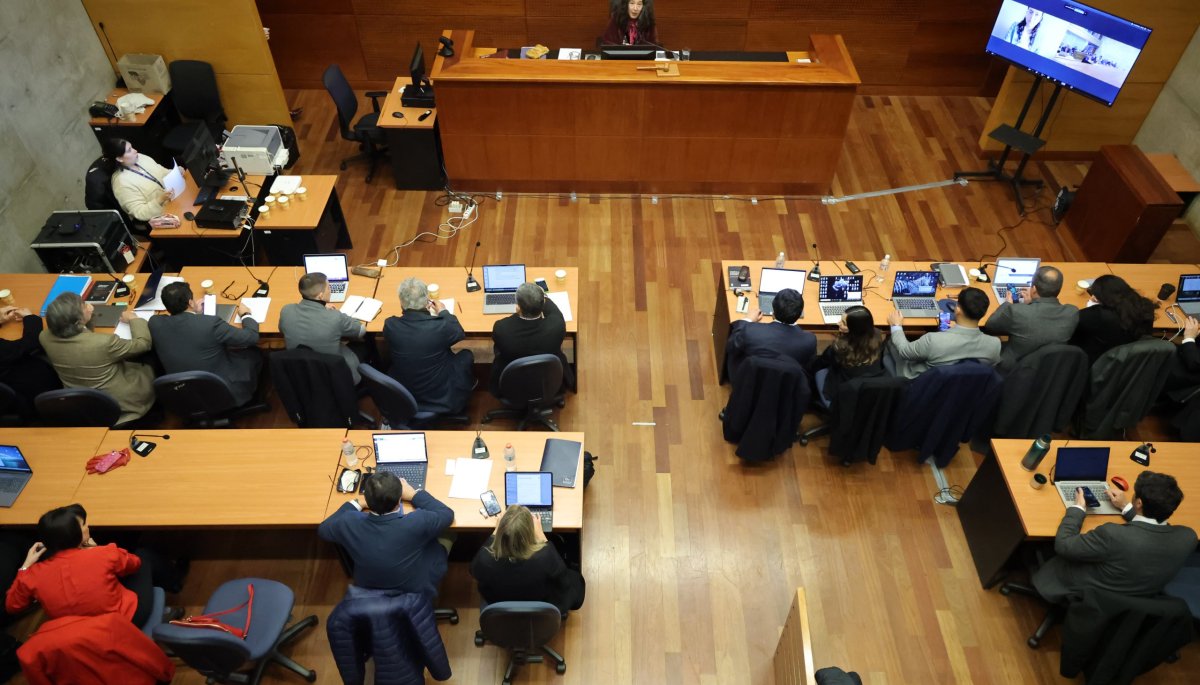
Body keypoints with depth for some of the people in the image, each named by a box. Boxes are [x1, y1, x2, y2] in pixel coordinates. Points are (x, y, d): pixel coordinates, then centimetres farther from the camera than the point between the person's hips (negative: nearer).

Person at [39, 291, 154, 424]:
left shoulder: (45, 338, -17)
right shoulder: (103, 343, -35)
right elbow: (143, 343, -18)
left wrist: (86, 312, -4)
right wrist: (133, 319, -2)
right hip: (119, 403, -5)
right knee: (150, 368, 22)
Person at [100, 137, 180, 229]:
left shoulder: (140, 158, 0)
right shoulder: (121, 182, -21)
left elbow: (163, 172, 14)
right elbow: (140, 213, -23)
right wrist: (160, 200, -37)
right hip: (160, 216, -8)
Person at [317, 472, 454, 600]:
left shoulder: (350, 523, -28)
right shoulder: (417, 523, -35)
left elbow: (323, 529, -3)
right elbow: (447, 514, -12)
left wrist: (357, 503, 2)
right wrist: (413, 494, -2)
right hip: (417, 598, -2)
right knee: (445, 540, 19)